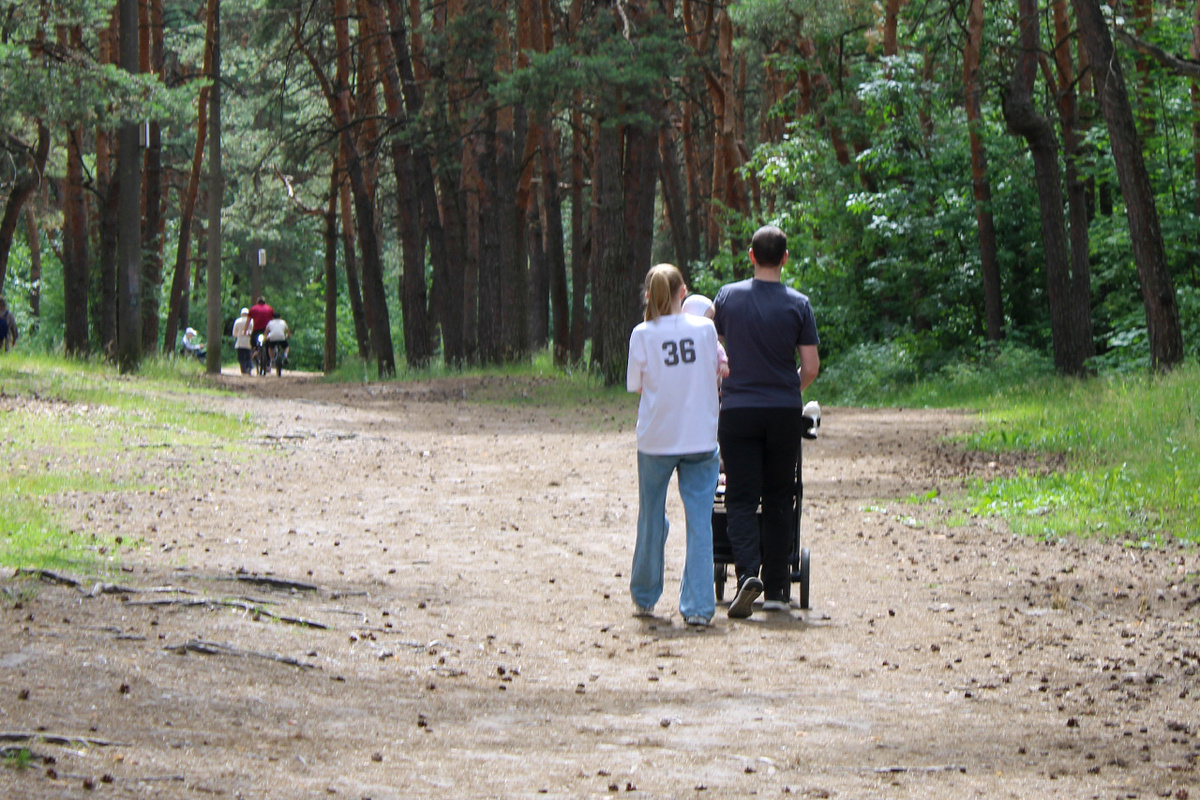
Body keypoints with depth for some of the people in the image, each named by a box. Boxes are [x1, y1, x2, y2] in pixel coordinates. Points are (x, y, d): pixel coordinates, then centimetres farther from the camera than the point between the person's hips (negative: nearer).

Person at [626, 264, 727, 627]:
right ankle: (698, 607, -4)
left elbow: (635, 384, 0)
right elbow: (717, 373, 7)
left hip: (656, 440, 0)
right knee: (699, 521, 1)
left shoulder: (643, 335, -7)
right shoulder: (704, 328, -3)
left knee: (651, 516, 16)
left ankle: (644, 597, 28)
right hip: (701, 438, 0)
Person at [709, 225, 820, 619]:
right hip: (784, 411, 0)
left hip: (738, 409, 0)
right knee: (778, 501, 9)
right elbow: (811, 367, -4)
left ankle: (747, 571, -22)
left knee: (741, 498, 0)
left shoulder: (728, 297, -1)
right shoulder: (798, 305, -4)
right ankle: (776, 590, 12)